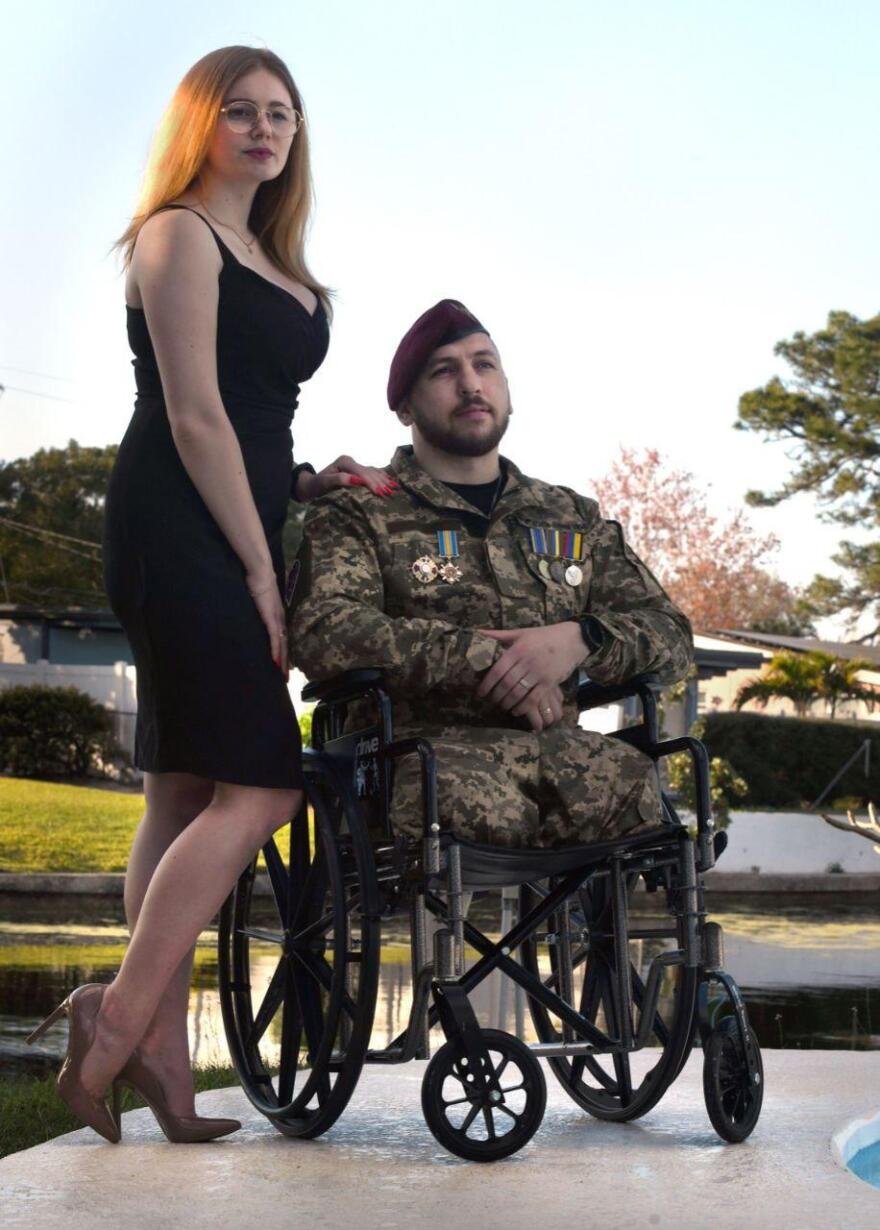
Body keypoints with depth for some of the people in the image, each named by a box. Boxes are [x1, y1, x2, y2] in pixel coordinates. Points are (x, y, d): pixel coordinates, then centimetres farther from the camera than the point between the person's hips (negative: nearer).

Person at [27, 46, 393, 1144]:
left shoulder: (264, 258, 24)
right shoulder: (179, 233, -3)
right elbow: (193, 415, -12)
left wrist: (306, 484, 7)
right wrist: (260, 567, -14)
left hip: (232, 534, 9)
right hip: (182, 531, -9)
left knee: (188, 795, 4)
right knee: (260, 787, -15)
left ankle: (160, 1065, 6)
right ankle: (121, 1019, -12)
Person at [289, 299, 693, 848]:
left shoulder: (574, 518, 25)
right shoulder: (356, 513, 12)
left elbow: (670, 632, 19)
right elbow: (322, 632, -7)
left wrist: (580, 638, -5)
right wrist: (482, 656, -14)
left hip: (556, 742, 4)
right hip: (422, 741, -3)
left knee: (636, 781, -34)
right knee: (471, 801, -41)